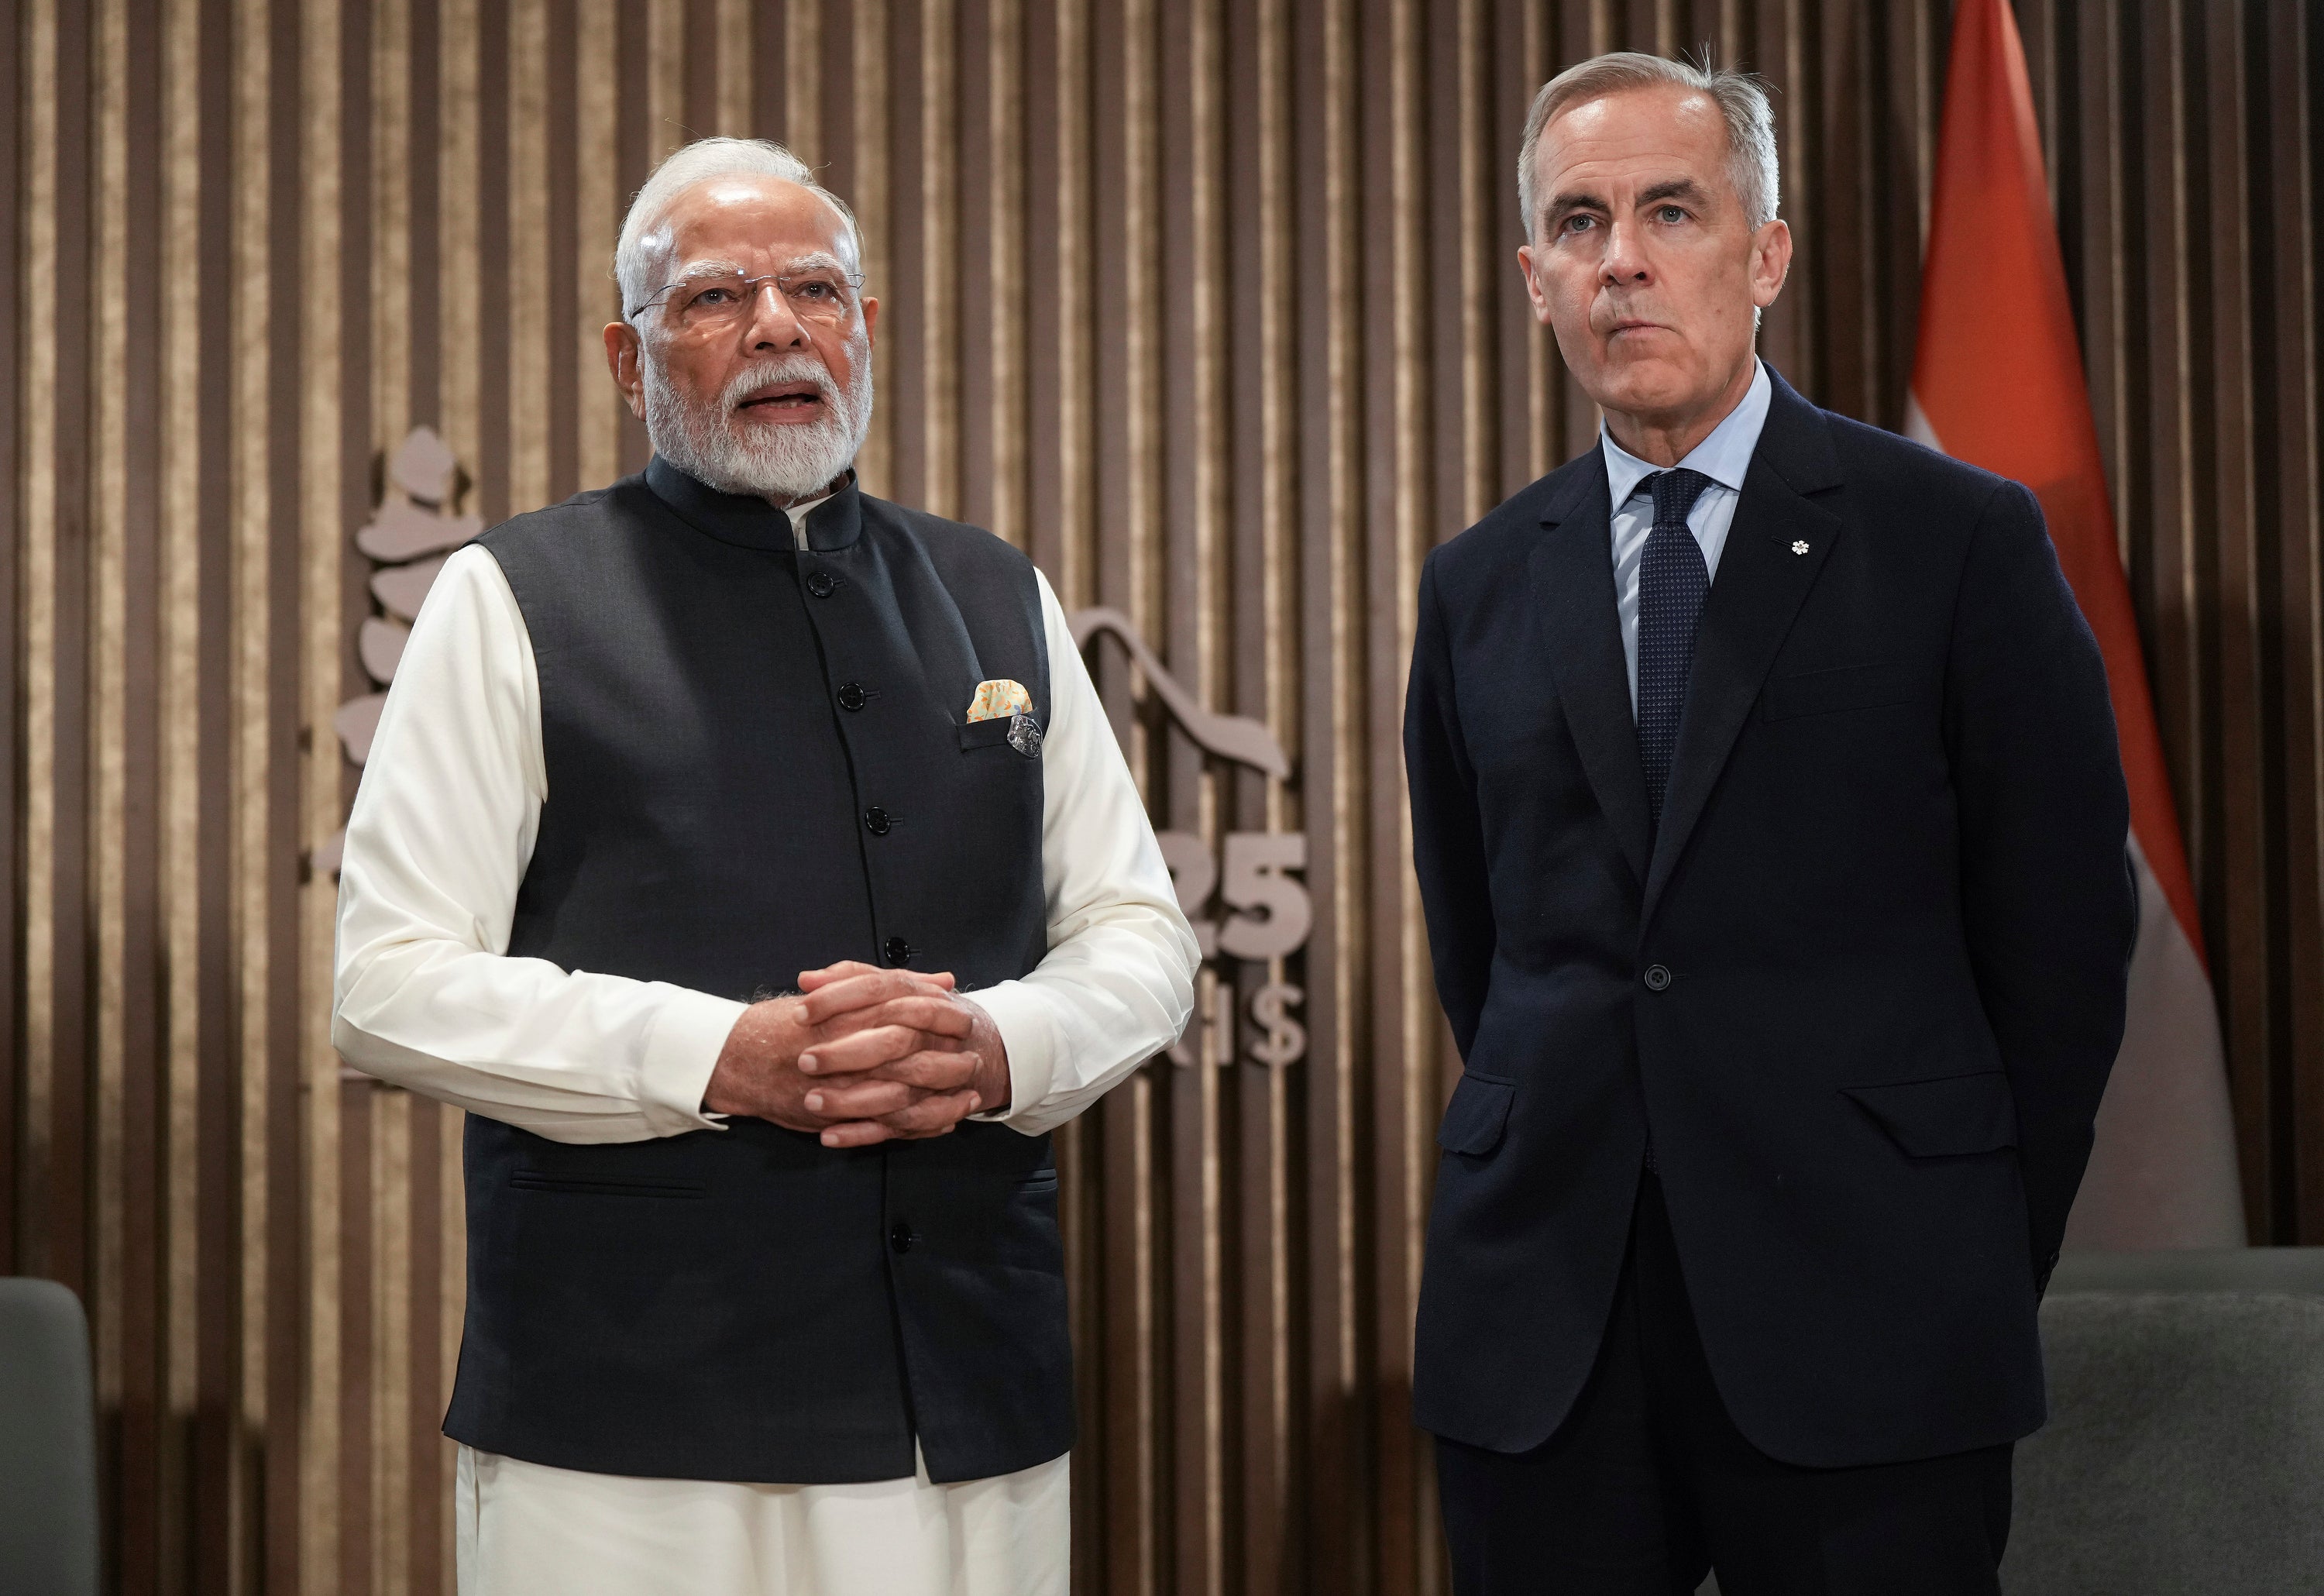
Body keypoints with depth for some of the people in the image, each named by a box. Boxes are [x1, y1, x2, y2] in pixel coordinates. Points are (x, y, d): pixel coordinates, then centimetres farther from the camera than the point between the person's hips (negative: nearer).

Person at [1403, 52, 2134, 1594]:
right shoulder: (1477, 588, 10)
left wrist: (1981, 1267, 2)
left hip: (1865, 1327, -3)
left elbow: (2063, 938, 1)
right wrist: (1554, 1165, 10)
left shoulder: (1963, 541, -1)